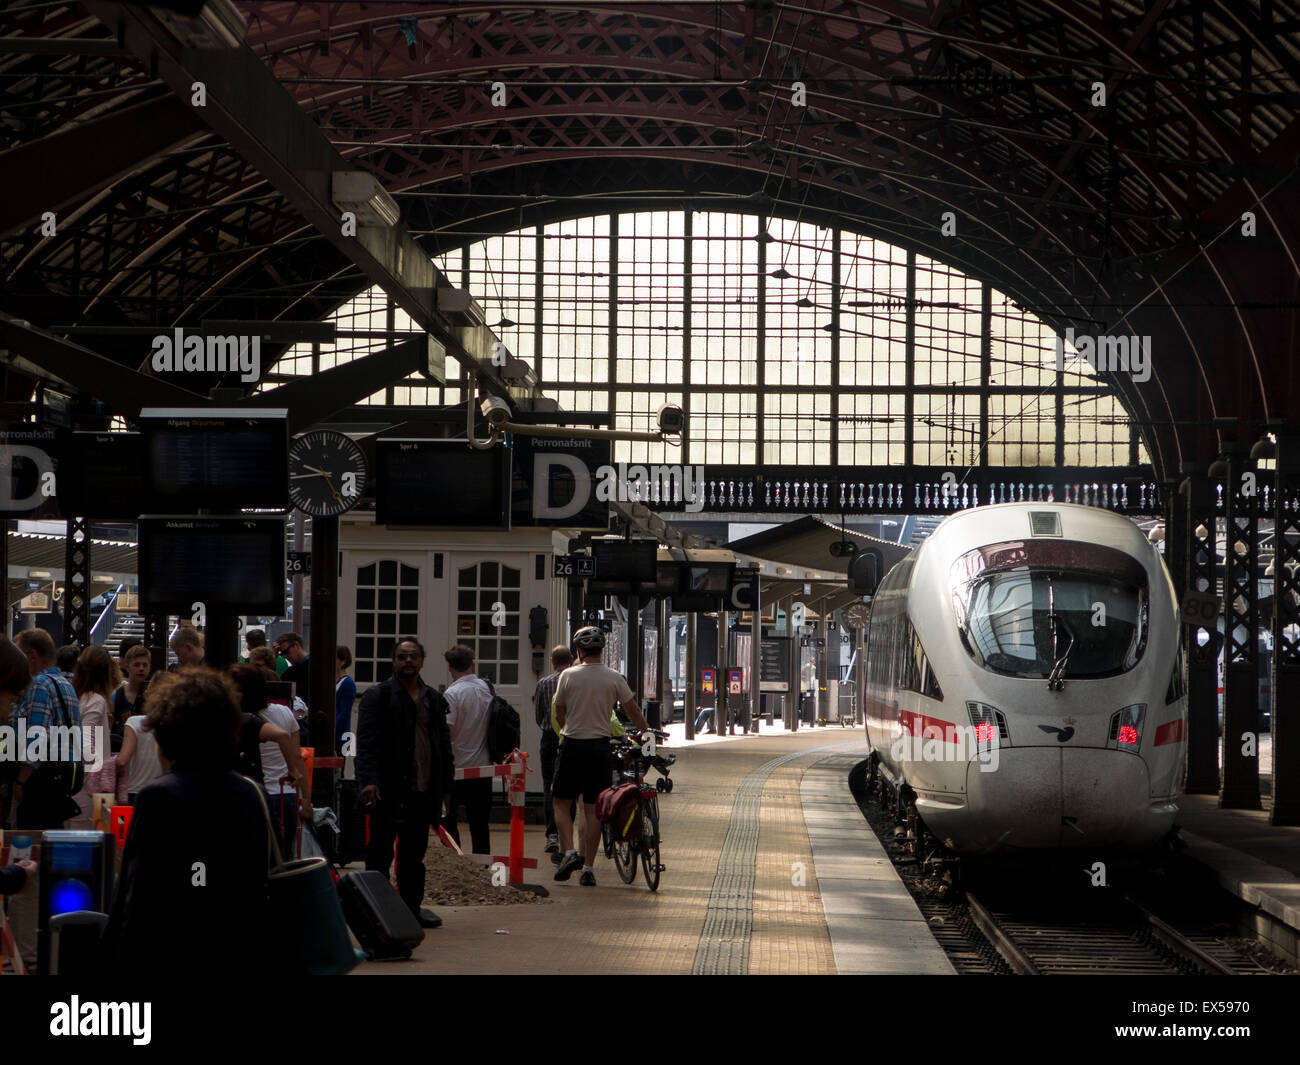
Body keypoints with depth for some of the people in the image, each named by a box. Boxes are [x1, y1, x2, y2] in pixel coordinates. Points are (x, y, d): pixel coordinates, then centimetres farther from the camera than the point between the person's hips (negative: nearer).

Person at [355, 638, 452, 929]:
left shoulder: (434, 700, 17)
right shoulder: (378, 696, -1)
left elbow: (443, 744, 21)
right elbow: (366, 741, -8)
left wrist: (445, 785, 16)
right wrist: (369, 780, -18)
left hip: (422, 790, 5)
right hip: (389, 791, -5)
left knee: (414, 854, 11)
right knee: (380, 852, 0)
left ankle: (412, 906, 19)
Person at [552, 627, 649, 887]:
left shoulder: (568, 676, -4)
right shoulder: (614, 678, 0)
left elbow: (559, 714, 6)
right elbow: (634, 712, 5)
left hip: (572, 746, -2)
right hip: (600, 747, 2)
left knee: (560, 800, 11)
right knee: (592, 808, 5)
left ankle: (569, 852, -7)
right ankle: (588, 868, 5)